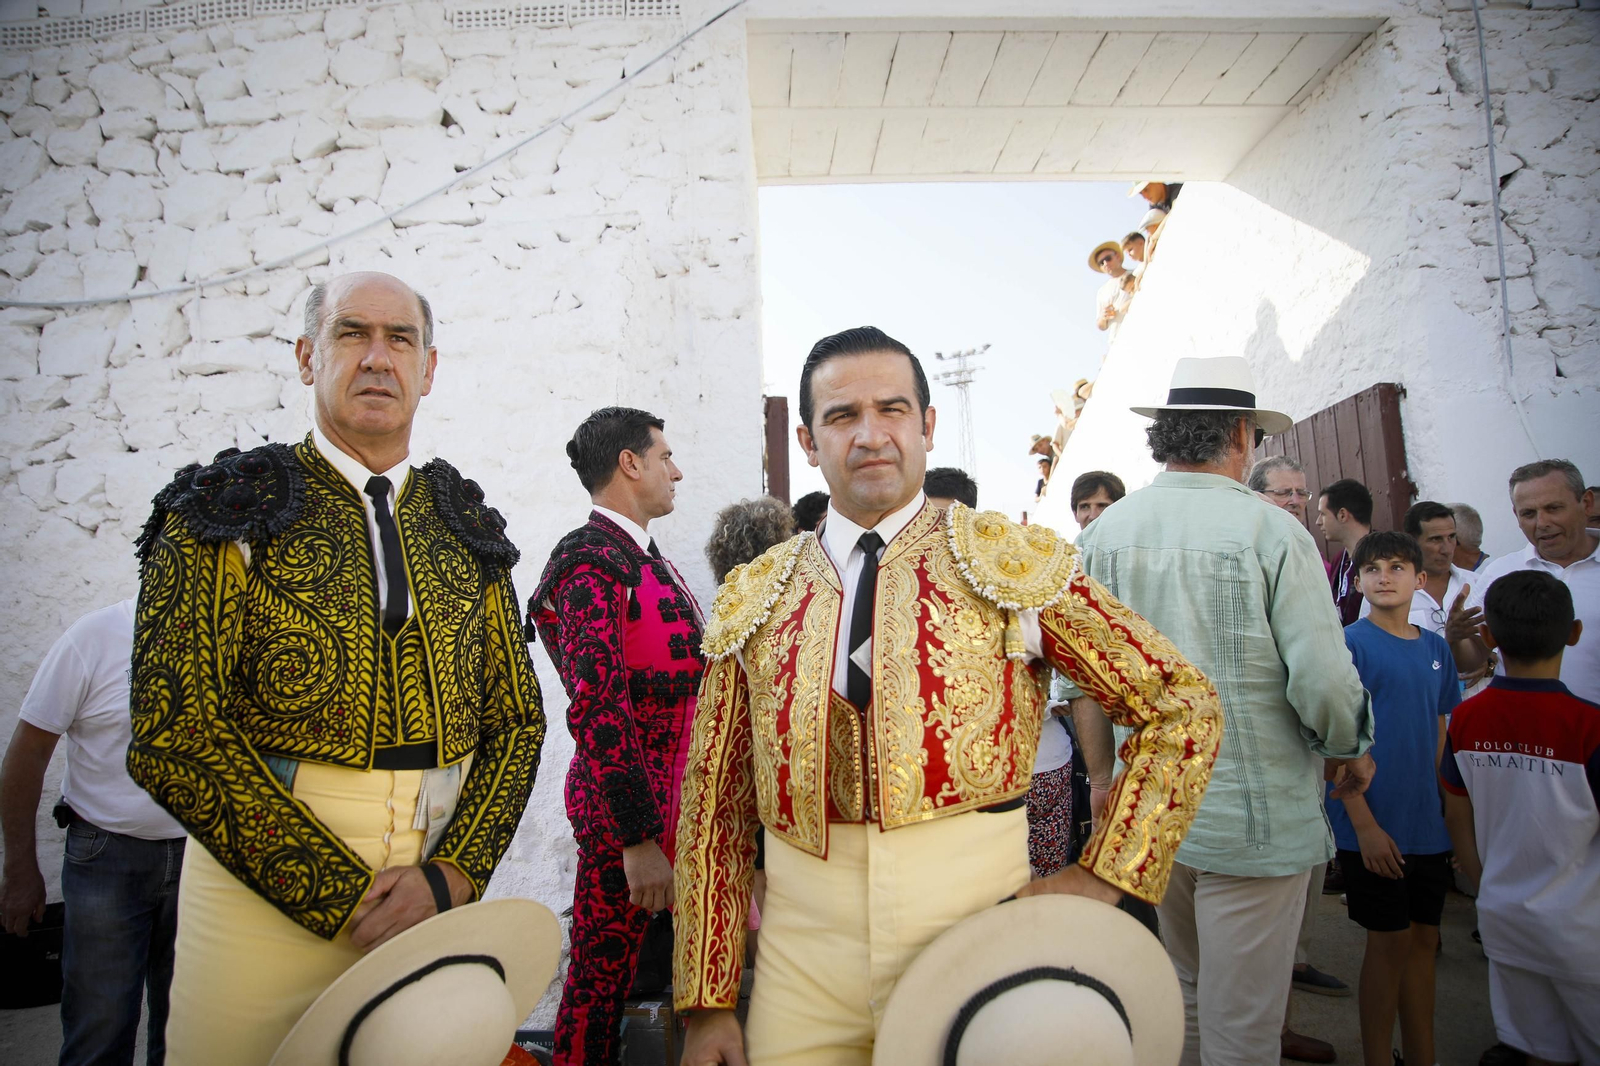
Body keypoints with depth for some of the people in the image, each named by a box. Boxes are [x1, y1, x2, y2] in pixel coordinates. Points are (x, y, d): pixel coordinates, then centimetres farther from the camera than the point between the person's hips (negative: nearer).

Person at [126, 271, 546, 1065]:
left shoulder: (466, 527, 8)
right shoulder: (228, 511, -2)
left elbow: (518, 719, 6)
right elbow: (174, 732, -11)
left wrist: (451, 875, -9)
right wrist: (341, 895, -14)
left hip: (440, 881, 3)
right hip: (263, 884, -3)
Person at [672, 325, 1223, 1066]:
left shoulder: (1013, 562, -4)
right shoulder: (752, 597, 3)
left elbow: (1183, 706, 1)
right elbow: (715, 802, 4)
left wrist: (1105, 874, -5)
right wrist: (707, 1001, 4)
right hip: (804, 949, 2)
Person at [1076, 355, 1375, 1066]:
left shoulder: (1106, 531, -1)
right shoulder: (1271, 531, -15)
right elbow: (1324, 685, -16)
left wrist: (1102, 779, 15)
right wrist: (1353, 753, 5)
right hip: (1254, 816, -5)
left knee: (1185, 992, 25)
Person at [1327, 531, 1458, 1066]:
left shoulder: (1435, 647, 7)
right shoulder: (1350, 644, -11)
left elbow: (1440, 731, 15)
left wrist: (1444, 807, 10)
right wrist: (1365, 824, -16)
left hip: (1428, 824, 6)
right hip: (1374, 826, -5)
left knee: (1424, 936, 14)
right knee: (1390, 939, 4)